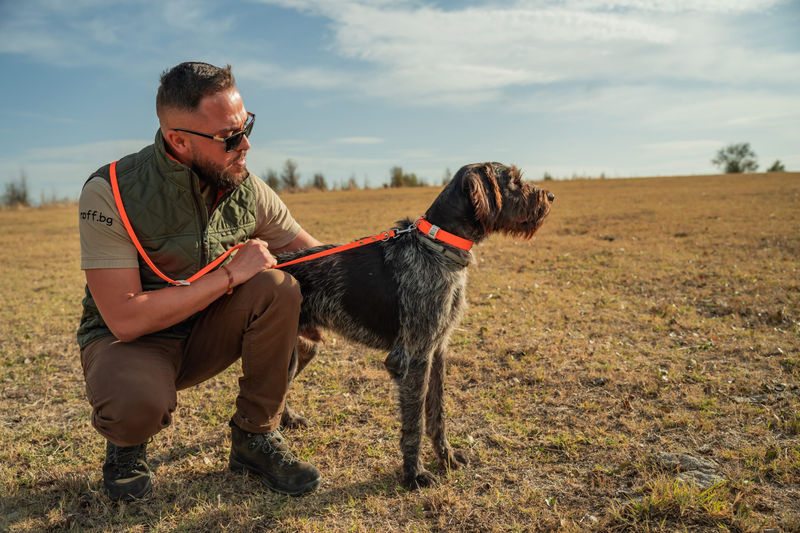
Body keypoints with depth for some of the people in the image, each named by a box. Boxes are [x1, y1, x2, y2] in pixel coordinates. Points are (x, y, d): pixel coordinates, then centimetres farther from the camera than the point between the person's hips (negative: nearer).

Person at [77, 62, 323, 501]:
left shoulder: (246, 189, -10)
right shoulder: (110, 192, -23)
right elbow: (125, 319, -28)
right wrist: (230, 274, -28)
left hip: (206, 334, 5)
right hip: (126, 338, -4)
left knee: (277, 289, -24)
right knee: (136, 401, -39)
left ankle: (255, 437, -6)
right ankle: (126, 443, 3)